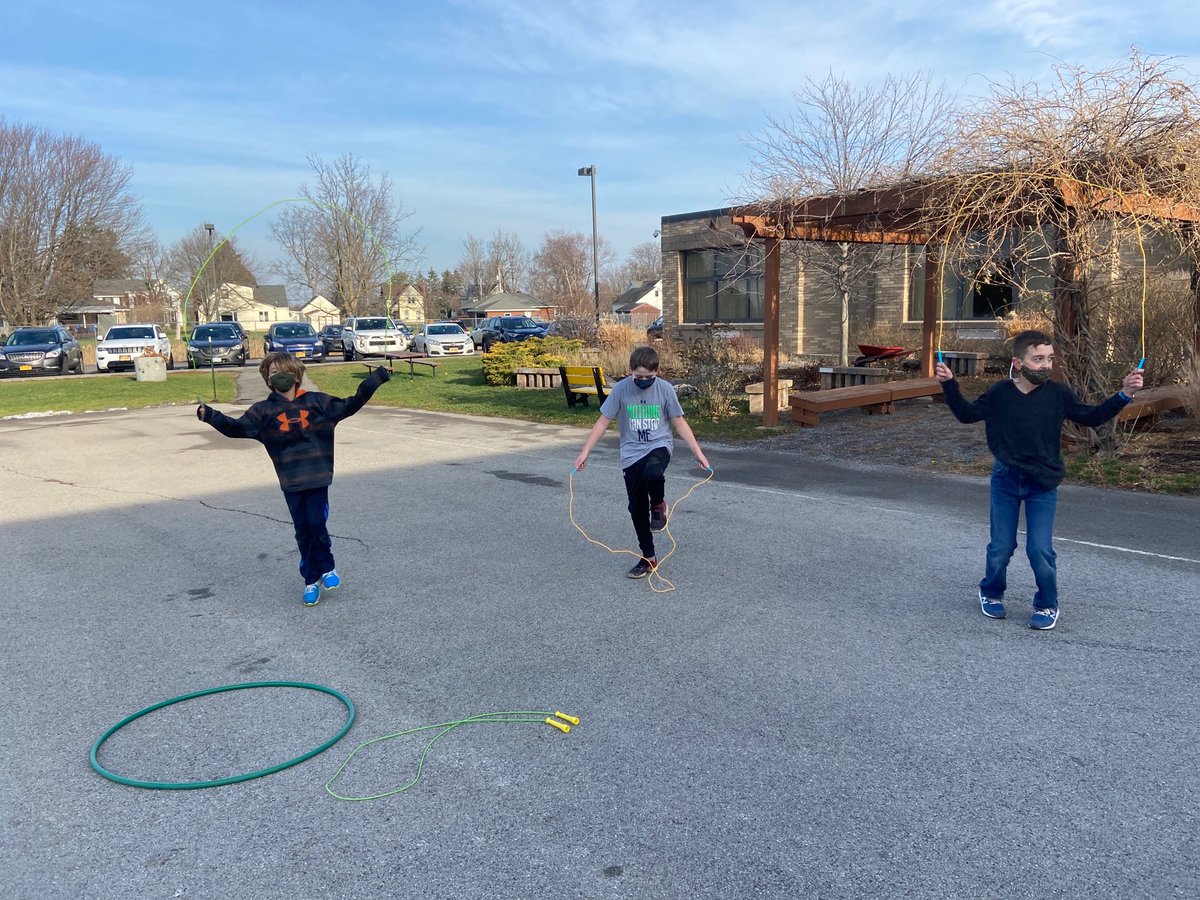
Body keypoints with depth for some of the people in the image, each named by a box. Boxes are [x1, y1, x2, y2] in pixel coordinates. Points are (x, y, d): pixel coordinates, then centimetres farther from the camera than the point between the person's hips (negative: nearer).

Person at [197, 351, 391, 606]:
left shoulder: (316, 401, 1)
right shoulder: (264, 410, 2)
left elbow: (350, 405, 5)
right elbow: (237, 427, -4)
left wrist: (375, 378, 1)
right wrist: (211, 416, -20)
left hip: (318, 478, -1)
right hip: (290, 482, 1)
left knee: (317, 524, -7)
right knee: (302, 530, 6)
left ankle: (327, 568, 19)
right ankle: (311, 580, 20)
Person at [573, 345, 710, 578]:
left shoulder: (665, 388, -7)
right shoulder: (621, 389, -8)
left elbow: (679, 422, 2)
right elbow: (603, 421, -2)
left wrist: (697, 452, -2)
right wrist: (585, 451, -7)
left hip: (659, 446, -1)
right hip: (632, 453, 2)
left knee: (653, 473, -37)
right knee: (637, 508, 2)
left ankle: (658, 506, -3)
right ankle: (648, 558, 19)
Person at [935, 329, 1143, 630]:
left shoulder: (1058, 394, -7)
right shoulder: (999, 393, -7)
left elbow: (1091, 417, 3)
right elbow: (967, 414, 5)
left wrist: (1124, 394, -7)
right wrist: (949, 385, -5)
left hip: (1043, 485, 0)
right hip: (1005, 481, 1)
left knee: (1040, 550, -3)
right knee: (1000, 547, 8)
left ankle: (1047, 605, 20)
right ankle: (991, 593, 34)